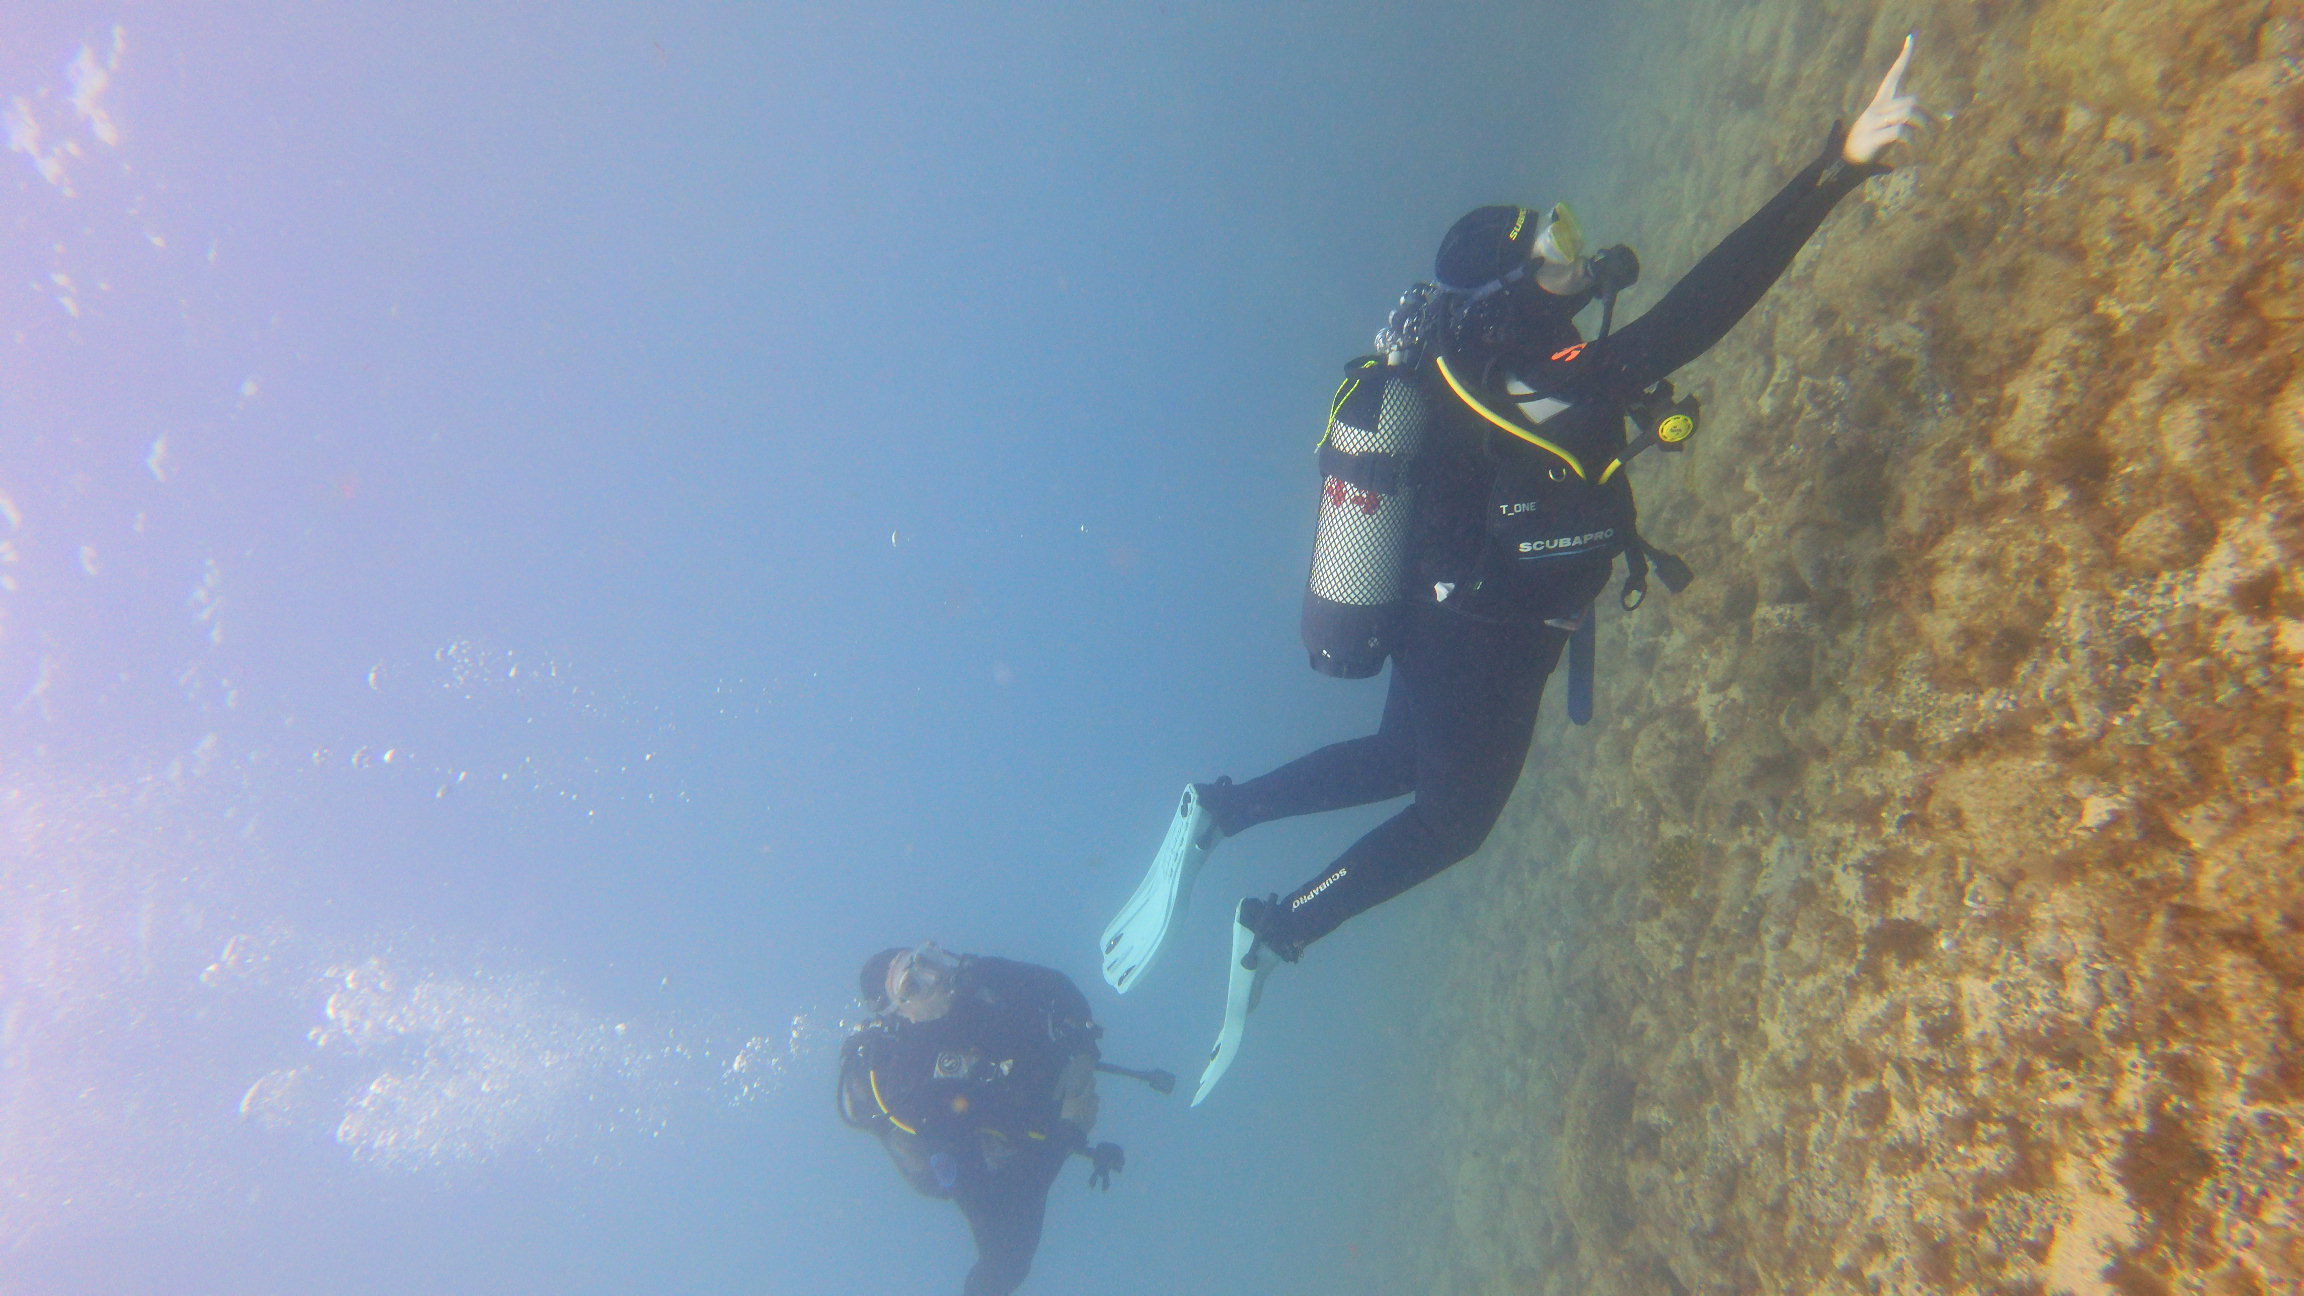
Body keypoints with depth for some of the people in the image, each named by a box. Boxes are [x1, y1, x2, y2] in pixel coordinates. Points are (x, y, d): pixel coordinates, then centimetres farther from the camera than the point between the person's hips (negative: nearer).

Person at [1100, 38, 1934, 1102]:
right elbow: (1694, 315, -40)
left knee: (1400, 763, 30)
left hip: (1430, 623, 8)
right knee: (1454, 816, 16)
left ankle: (1218, 815, 22)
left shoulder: (1444, 347, -8)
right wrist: (1835, 170, -42)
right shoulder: (1548, 394, -31)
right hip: (1485, 652, -7)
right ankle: (1278, 929, 18)